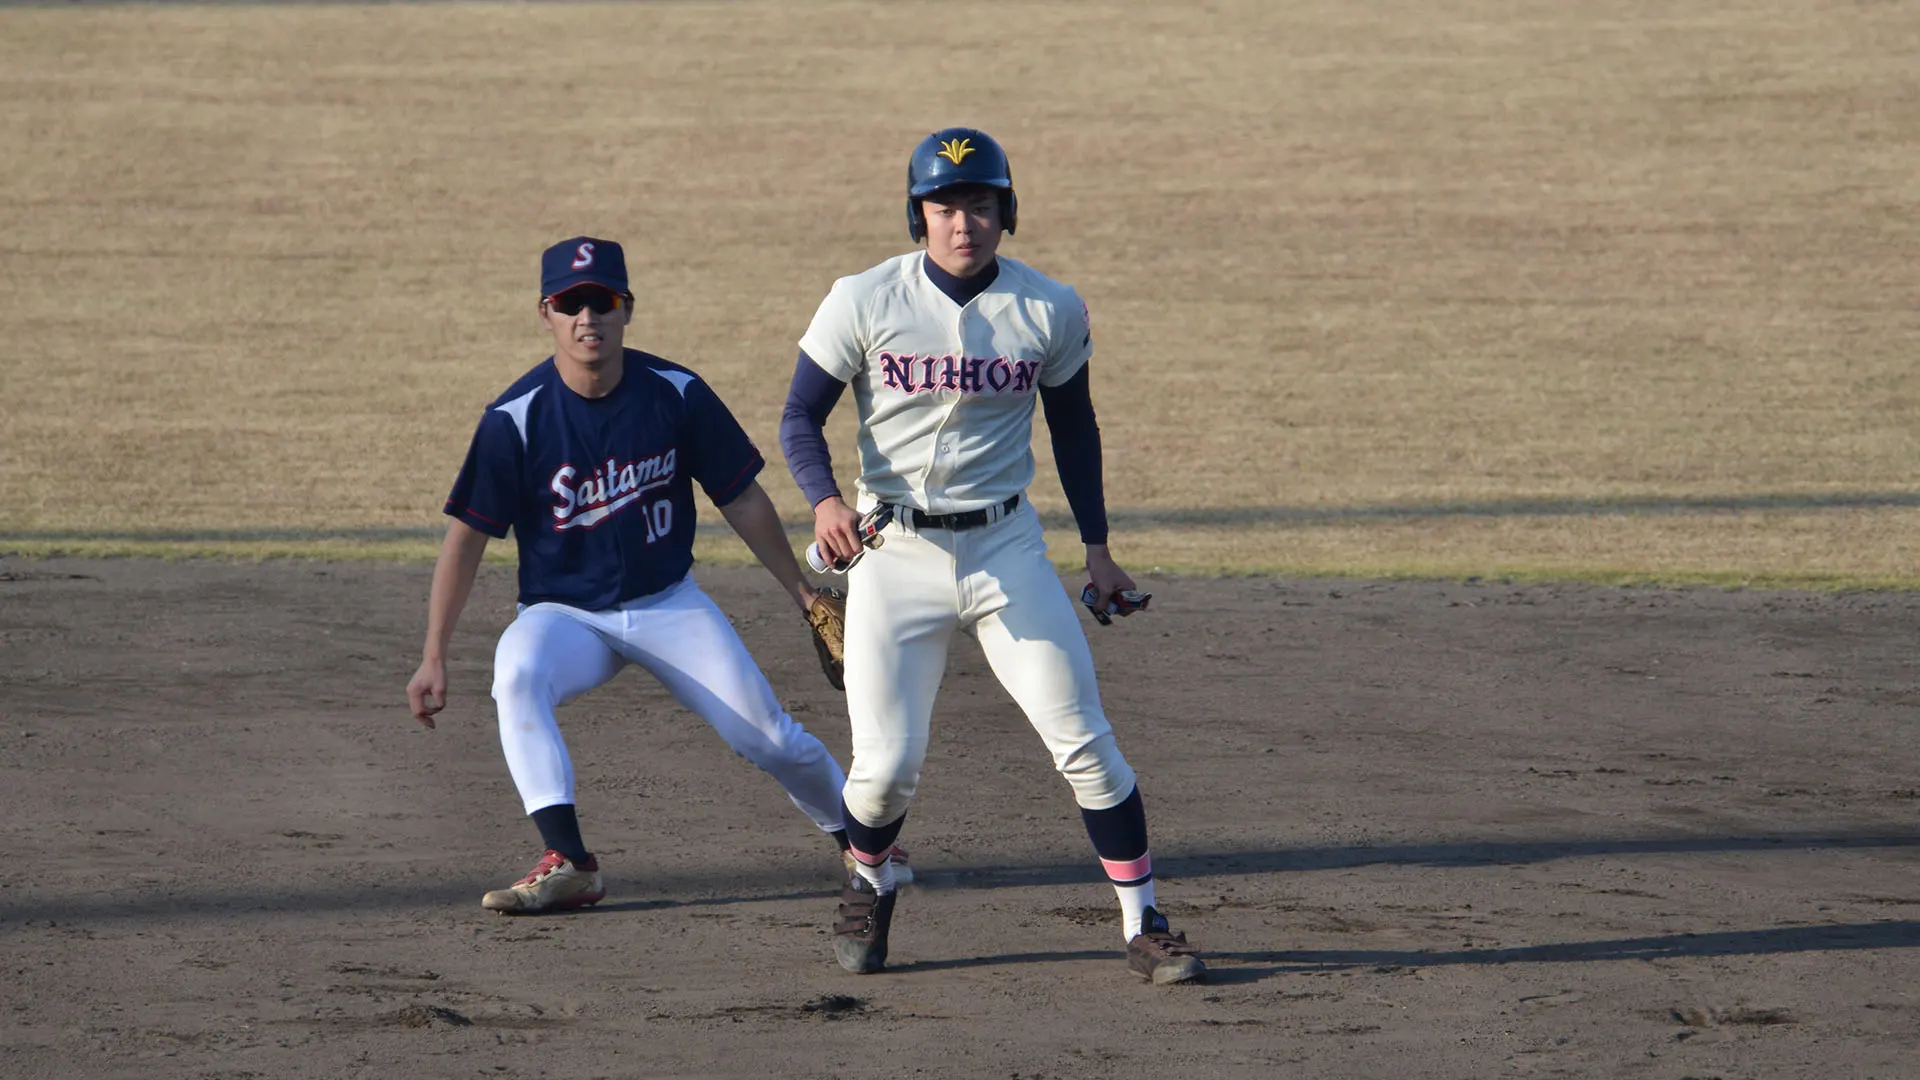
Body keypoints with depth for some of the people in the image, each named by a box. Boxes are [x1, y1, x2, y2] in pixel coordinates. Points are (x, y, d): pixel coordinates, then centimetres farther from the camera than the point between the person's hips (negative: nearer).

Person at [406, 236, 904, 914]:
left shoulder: (677, 395, -9)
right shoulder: (516, 419, -15)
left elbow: (742, 500, 4)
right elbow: (467, 539, -10)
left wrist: (803, 595, 8)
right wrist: (433, 659, -14)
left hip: (669, 605, 2)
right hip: (564, 615, -2)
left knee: (766, 736, -5)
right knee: (517, 678, -34)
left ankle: (857, 834, 26)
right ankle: (568, 865, -38)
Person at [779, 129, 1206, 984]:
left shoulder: (1051, 311, -1)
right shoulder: (864, 302, -7)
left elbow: (1073, 423, 14)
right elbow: (801, 416, -4)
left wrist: (1096, 545, 10)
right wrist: (825, 502, -24)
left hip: (1005, 548, 1)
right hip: (894, 553, -1)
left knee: (1084, 743, -7)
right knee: (887, 764, -7)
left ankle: (1144, 928, 2)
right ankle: (869, 888, 26)